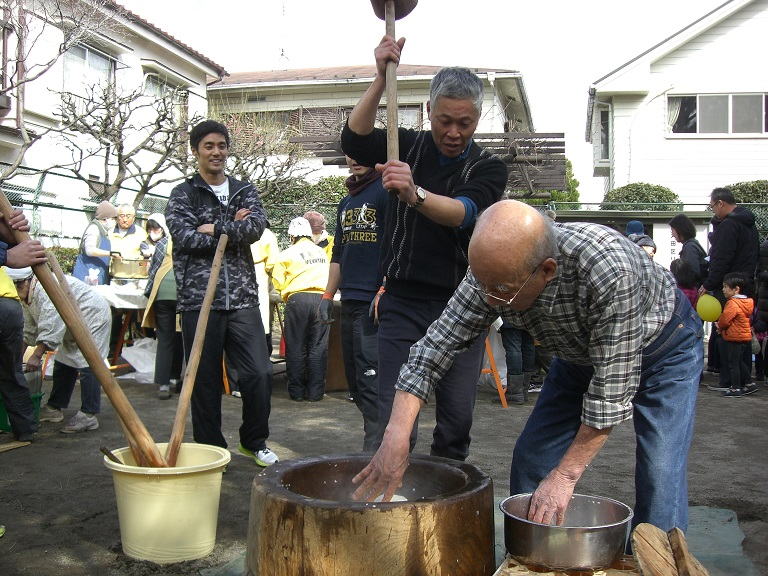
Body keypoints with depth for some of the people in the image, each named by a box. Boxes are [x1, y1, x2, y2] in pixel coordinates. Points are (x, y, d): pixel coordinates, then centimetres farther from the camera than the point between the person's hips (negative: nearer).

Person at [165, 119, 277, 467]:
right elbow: (184, 236, -11)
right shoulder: (183, 194, 7)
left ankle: (254, 442, 20)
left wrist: (215, 228, -9)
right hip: (198, 299, -2)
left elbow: (256, 227, -5)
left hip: (242, 298, 2)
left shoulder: (245, 191, 14)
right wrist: (233, 229, -7)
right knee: (205, 380, 4)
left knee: (259, 374, 0)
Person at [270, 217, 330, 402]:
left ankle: (296, 391, 8)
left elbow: (278, 282, 4)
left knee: (296, 347, 5)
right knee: (318, 347, 5)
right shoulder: (322, 252, 17)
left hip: (298, 299, -3)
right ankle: (315, 391, 7)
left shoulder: (287, 253, 4)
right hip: (321, 298, 3)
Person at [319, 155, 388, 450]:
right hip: (350, 302, 9)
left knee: (370, 378, -12)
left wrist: (384, 292, -21)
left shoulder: (387, 191, -4)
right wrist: (328, 296, 22)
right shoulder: (346, 202, 22)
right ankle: (375, 434, 21)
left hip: (375, 303, -9)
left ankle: (376, 449, -9)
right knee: (354, 379, 11)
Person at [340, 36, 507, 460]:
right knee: (395, 416, -4)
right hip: (403, 302, 0)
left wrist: (415, 195, -40)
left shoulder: (488, 167, 0)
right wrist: (381, 79, -23)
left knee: (457, 420, 5)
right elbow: (354, 142, -13)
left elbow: (463, 213, -20)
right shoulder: (407, 146, 5)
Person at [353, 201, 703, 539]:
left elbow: (612, 387, -35)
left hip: (665, 347, -4)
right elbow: (436, 346, -22)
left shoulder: (609, 271, -43)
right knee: (531, 461, -1)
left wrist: (565, 474, -30)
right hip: (580, 354, 5)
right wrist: (396, 436, -31)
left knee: (659, 477, -16)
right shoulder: (495, 269, -27)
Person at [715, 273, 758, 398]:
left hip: (734, 338, -9)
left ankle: (736, 388, 4)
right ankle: (748, 384, 25)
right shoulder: (746, 302, 12)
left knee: (732, 363, -1)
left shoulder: (733, 303, -20)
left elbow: (725, 319, -23)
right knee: (741, 363, 19)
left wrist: (720, 327, -2)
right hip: (745, 337, 9)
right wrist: (721, 327, 10)